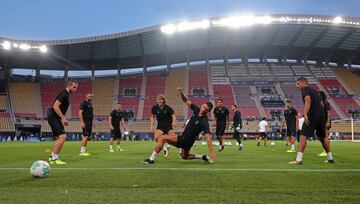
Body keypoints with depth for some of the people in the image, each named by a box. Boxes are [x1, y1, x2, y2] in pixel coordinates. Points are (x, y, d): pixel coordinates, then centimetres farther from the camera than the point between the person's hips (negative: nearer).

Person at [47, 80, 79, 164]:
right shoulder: (63, 94, -14)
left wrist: (63, 118, 14)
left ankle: (52, 157, 25)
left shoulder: (67, 95, 16)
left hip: (56, 118, 11)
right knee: (63, 136, -16)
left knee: (60, 138, 16)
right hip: (53, 117, -11)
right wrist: (63, 118, -23)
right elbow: (55, 106, -23)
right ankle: (54, 158, -10)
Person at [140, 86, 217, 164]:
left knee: (162, 138, -10)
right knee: (184, 156, 28)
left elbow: (208, 137, -31)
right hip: (184, 138, 9)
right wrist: (181, 93, -13)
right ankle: (204, 157, 21)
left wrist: (211, 152, -38)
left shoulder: (204, 122, -24)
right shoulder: (197, 110, -4)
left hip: (186, 139, -9)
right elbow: (187, 101, 6)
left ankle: (151, 159, -5)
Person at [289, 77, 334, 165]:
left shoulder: (305, 89, 0)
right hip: (321, 115, 8)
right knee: (322, 137, 20)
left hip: (312, 115, -8)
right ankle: (330, 158, 29)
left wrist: (305, 114, -28)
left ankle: (299, 159, -19)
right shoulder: (314, 90, 25)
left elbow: (308, 100, -18)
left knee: (303, 136, -10)